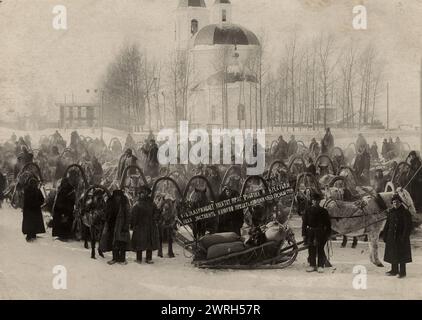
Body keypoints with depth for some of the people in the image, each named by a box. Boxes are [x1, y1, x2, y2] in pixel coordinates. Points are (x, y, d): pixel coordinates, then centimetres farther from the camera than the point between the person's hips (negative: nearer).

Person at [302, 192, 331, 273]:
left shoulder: (323, 211, 2)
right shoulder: (308, 211, 6)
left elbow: (328, 223, 5)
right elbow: (304, 223, 7)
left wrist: (328, 234, 0)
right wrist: (304, 234, 2)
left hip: (320, 233, -2)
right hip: (310, 232, 2)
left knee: (320, 249, -1)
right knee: (311, 250, 5)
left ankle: (320, 266, 4)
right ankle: (312, 265, 12)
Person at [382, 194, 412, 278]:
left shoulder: (405, 213, -9)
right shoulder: (390, 212, 8)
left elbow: (408, 226, -11)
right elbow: (387, 225, 13)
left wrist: (404, 237, -17)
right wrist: (385, 236, 10)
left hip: (401, 237, -6)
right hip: (391, 237, 6)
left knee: (401, 255, -2)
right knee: (392, 254, 11)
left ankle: (402, 272, 7)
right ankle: (394, 270, 23)